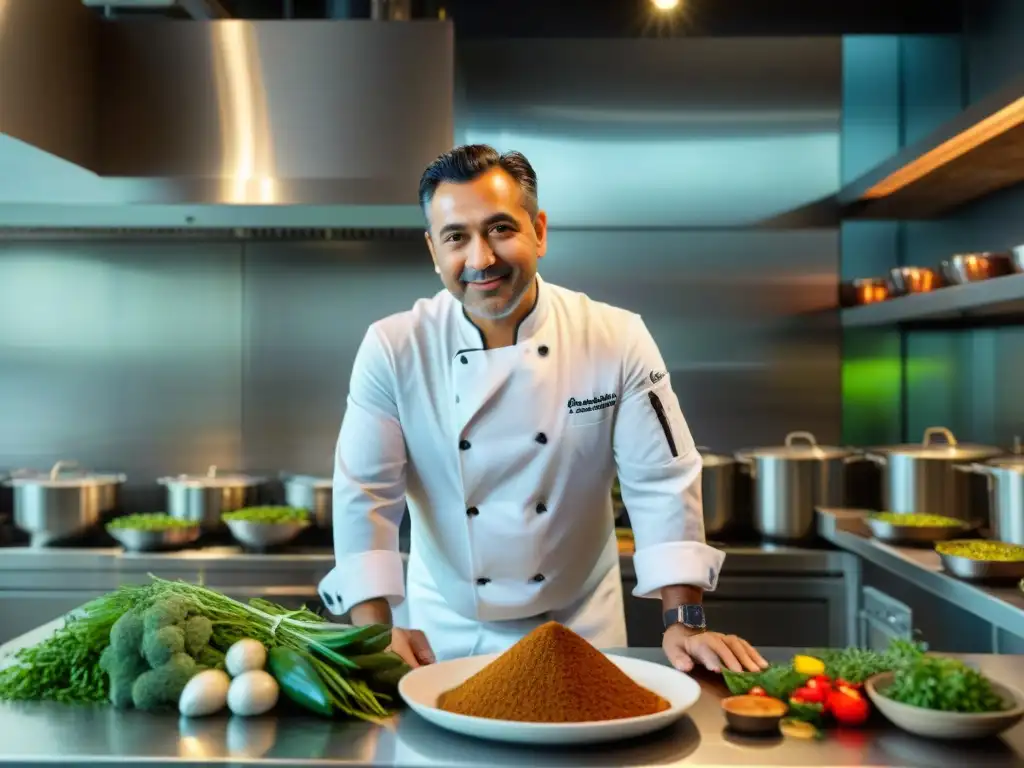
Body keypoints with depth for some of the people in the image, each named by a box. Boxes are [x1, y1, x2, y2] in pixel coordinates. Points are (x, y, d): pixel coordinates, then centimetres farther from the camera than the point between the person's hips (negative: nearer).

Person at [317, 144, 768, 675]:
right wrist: (376, 631, -22)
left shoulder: (618, 341, -14)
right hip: (447, 632, 0)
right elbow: (365, 493, -14)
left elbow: (662, 485, -12)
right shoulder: (392, 350, -14)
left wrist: (684, 623, -17)